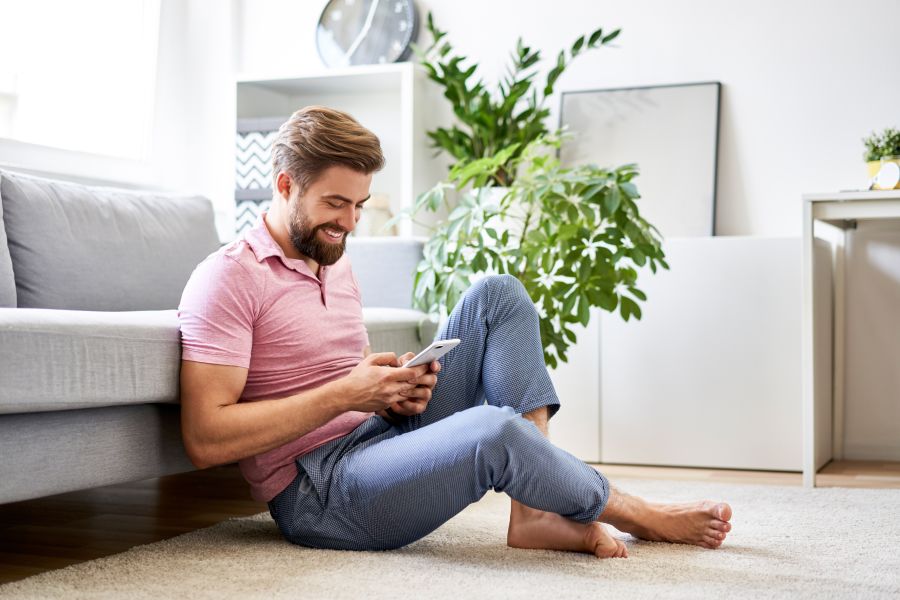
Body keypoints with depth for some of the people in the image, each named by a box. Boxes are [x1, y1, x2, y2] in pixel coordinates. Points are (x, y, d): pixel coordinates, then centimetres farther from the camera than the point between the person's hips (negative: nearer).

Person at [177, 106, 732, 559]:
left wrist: (395, 390, -3)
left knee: (499, 295, 0)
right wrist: (346, 394, -20)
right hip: (317, 492, -9)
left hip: (383, 437, 9)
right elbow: (206, 440, -20)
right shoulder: (228, 278, -11)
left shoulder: (335, 263, 16)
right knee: (494, 429, -35)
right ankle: (636, 514, -3)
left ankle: (537, 511, -14)